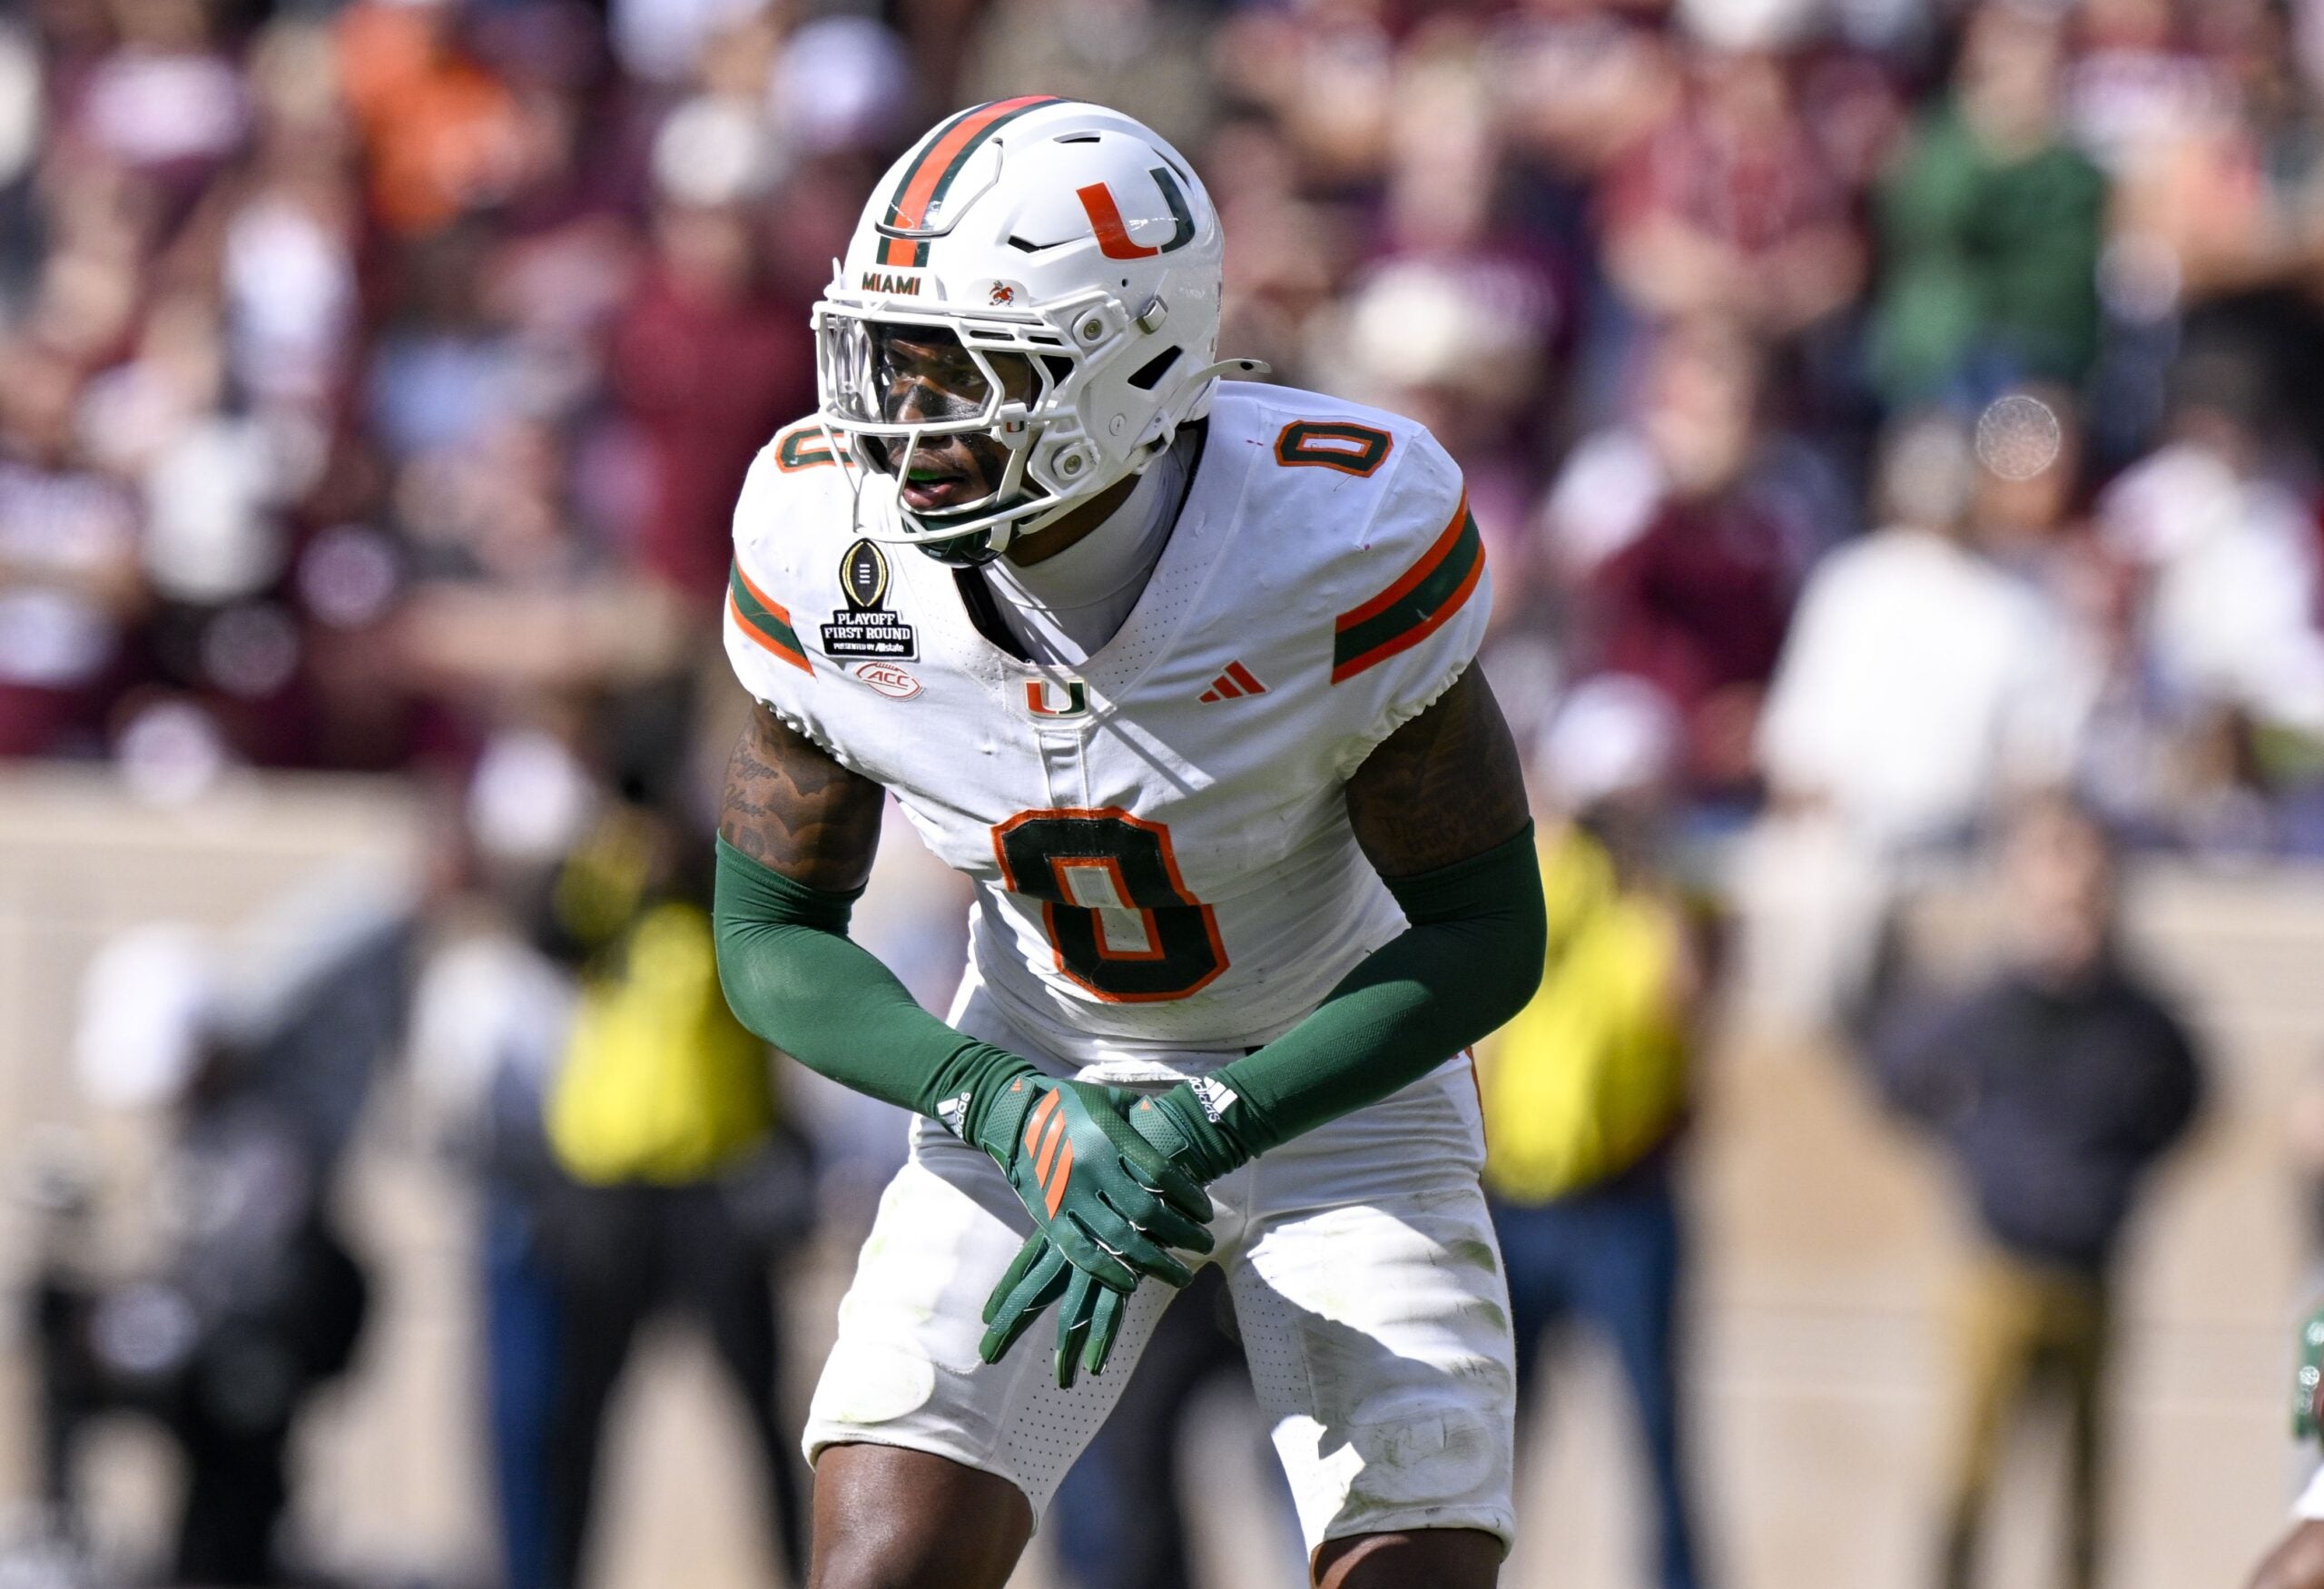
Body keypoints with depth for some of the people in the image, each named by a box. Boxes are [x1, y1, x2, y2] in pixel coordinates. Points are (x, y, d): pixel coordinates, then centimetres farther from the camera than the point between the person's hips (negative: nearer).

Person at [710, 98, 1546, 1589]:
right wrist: (1015, 1114, -26)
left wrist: (1195, 1138, -29)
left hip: (1334, 1082, -2)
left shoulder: (1339, 535, -28)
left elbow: (1487, 938, -19)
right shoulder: (828, 544, -19)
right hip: (1040, 1084, 2)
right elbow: (772, 938, -8)